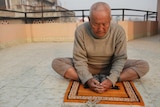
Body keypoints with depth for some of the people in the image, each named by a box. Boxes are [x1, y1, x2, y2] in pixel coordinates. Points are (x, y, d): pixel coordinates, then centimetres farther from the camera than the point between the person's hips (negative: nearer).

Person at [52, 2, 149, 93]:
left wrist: (111, 80, -32)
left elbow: (120, 58, -16)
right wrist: (88, 79, -34)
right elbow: (79, 59, -18)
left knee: (144, 66, -19)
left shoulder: (119, 31, -18)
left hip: (110, 68, 1)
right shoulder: (81, 30, -20)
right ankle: (90, 81, -27)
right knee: (57, 63, -21)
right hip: (87, 67, 0)